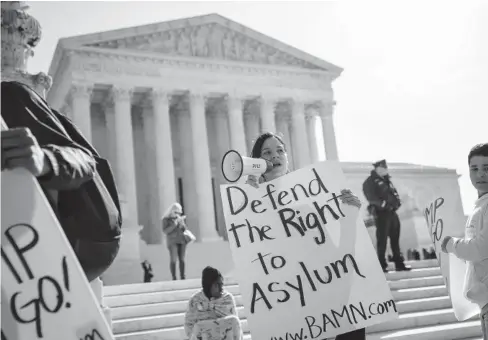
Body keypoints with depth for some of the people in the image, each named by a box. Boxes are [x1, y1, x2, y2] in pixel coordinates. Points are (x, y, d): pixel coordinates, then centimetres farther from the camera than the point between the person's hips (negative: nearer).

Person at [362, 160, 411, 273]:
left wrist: (397, 201, 3)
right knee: (382, 241, -3)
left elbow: (394, 192, 20)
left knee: (395, 239, 12)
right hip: (382, 213, -8)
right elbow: (371, 198, -18)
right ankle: (382, 265, 5)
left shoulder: (386, 180, 16)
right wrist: (383, 204, -23)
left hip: (392, 212, 8)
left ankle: (399, 263, 19)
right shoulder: (370, 182, -9)